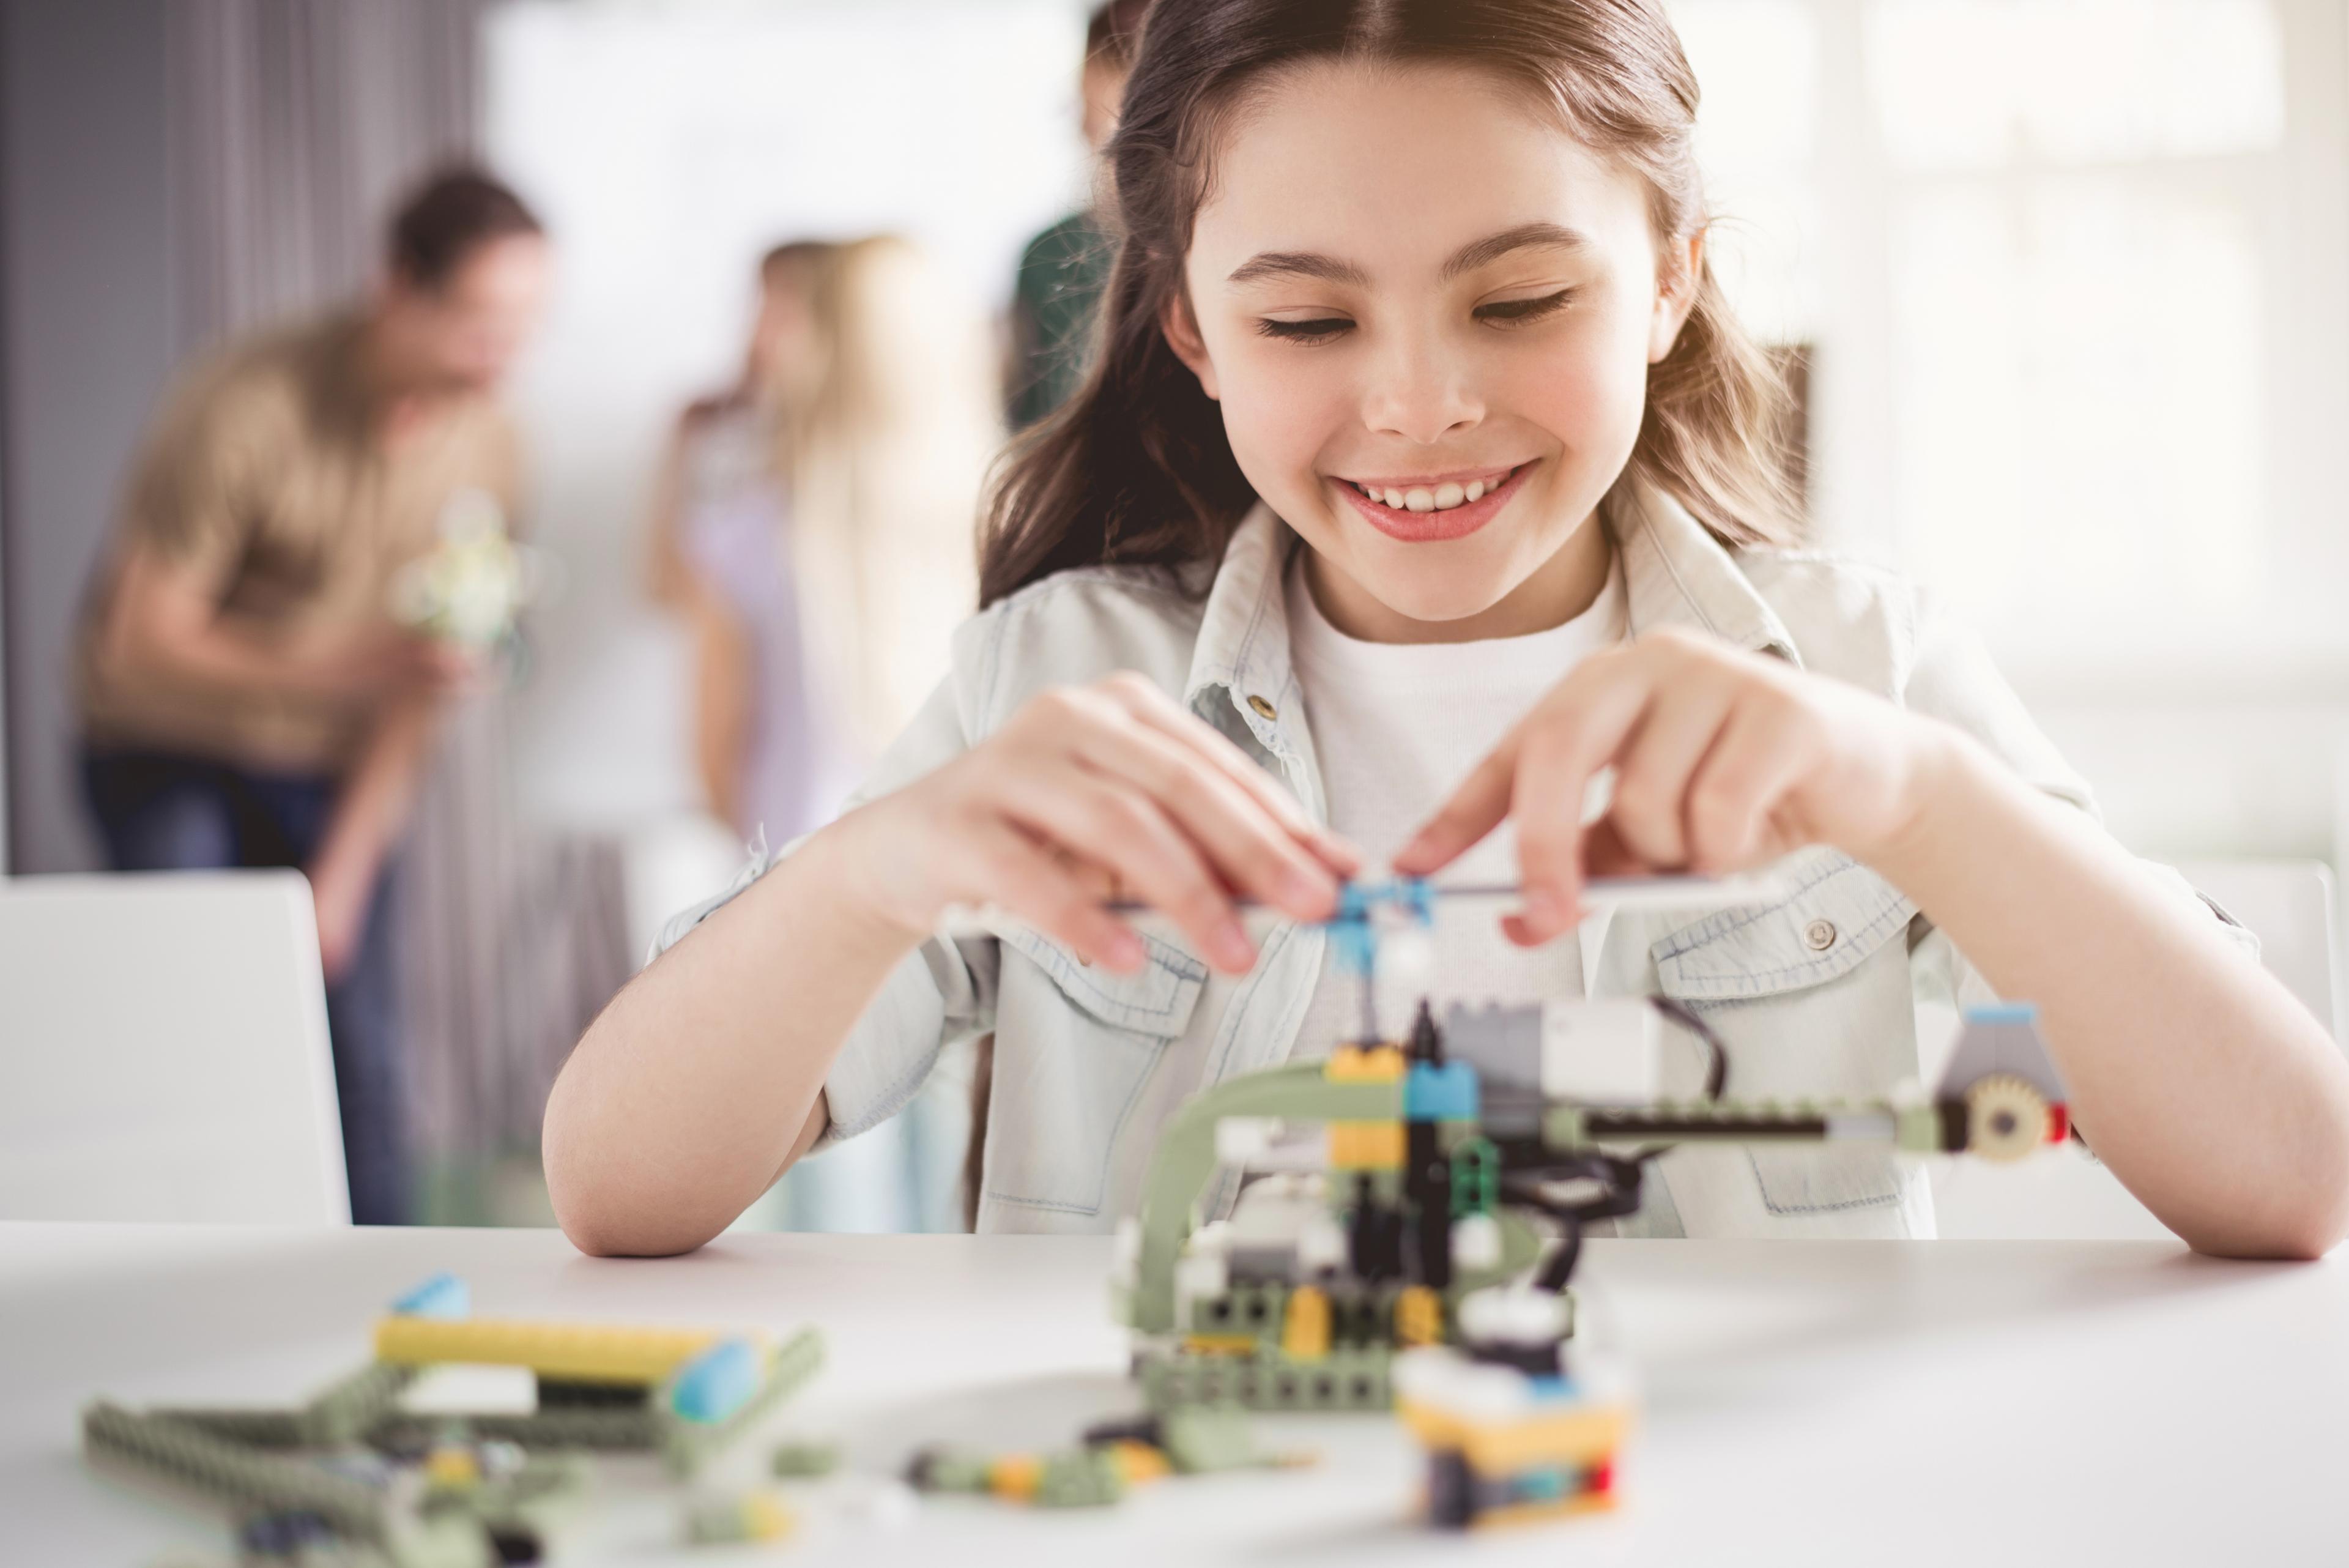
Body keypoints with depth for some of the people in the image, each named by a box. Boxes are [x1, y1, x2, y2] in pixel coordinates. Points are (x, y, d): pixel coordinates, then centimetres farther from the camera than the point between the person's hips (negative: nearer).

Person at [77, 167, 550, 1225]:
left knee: (361, 1069, -1)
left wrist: (344, 872, -5)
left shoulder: (481, 441, -9)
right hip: (168, 752, -4)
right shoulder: (246, 410, -25)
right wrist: (345, 667, -37)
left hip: (331, 773, 4)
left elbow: (423, 677, -3)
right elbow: (143, 645, -23)